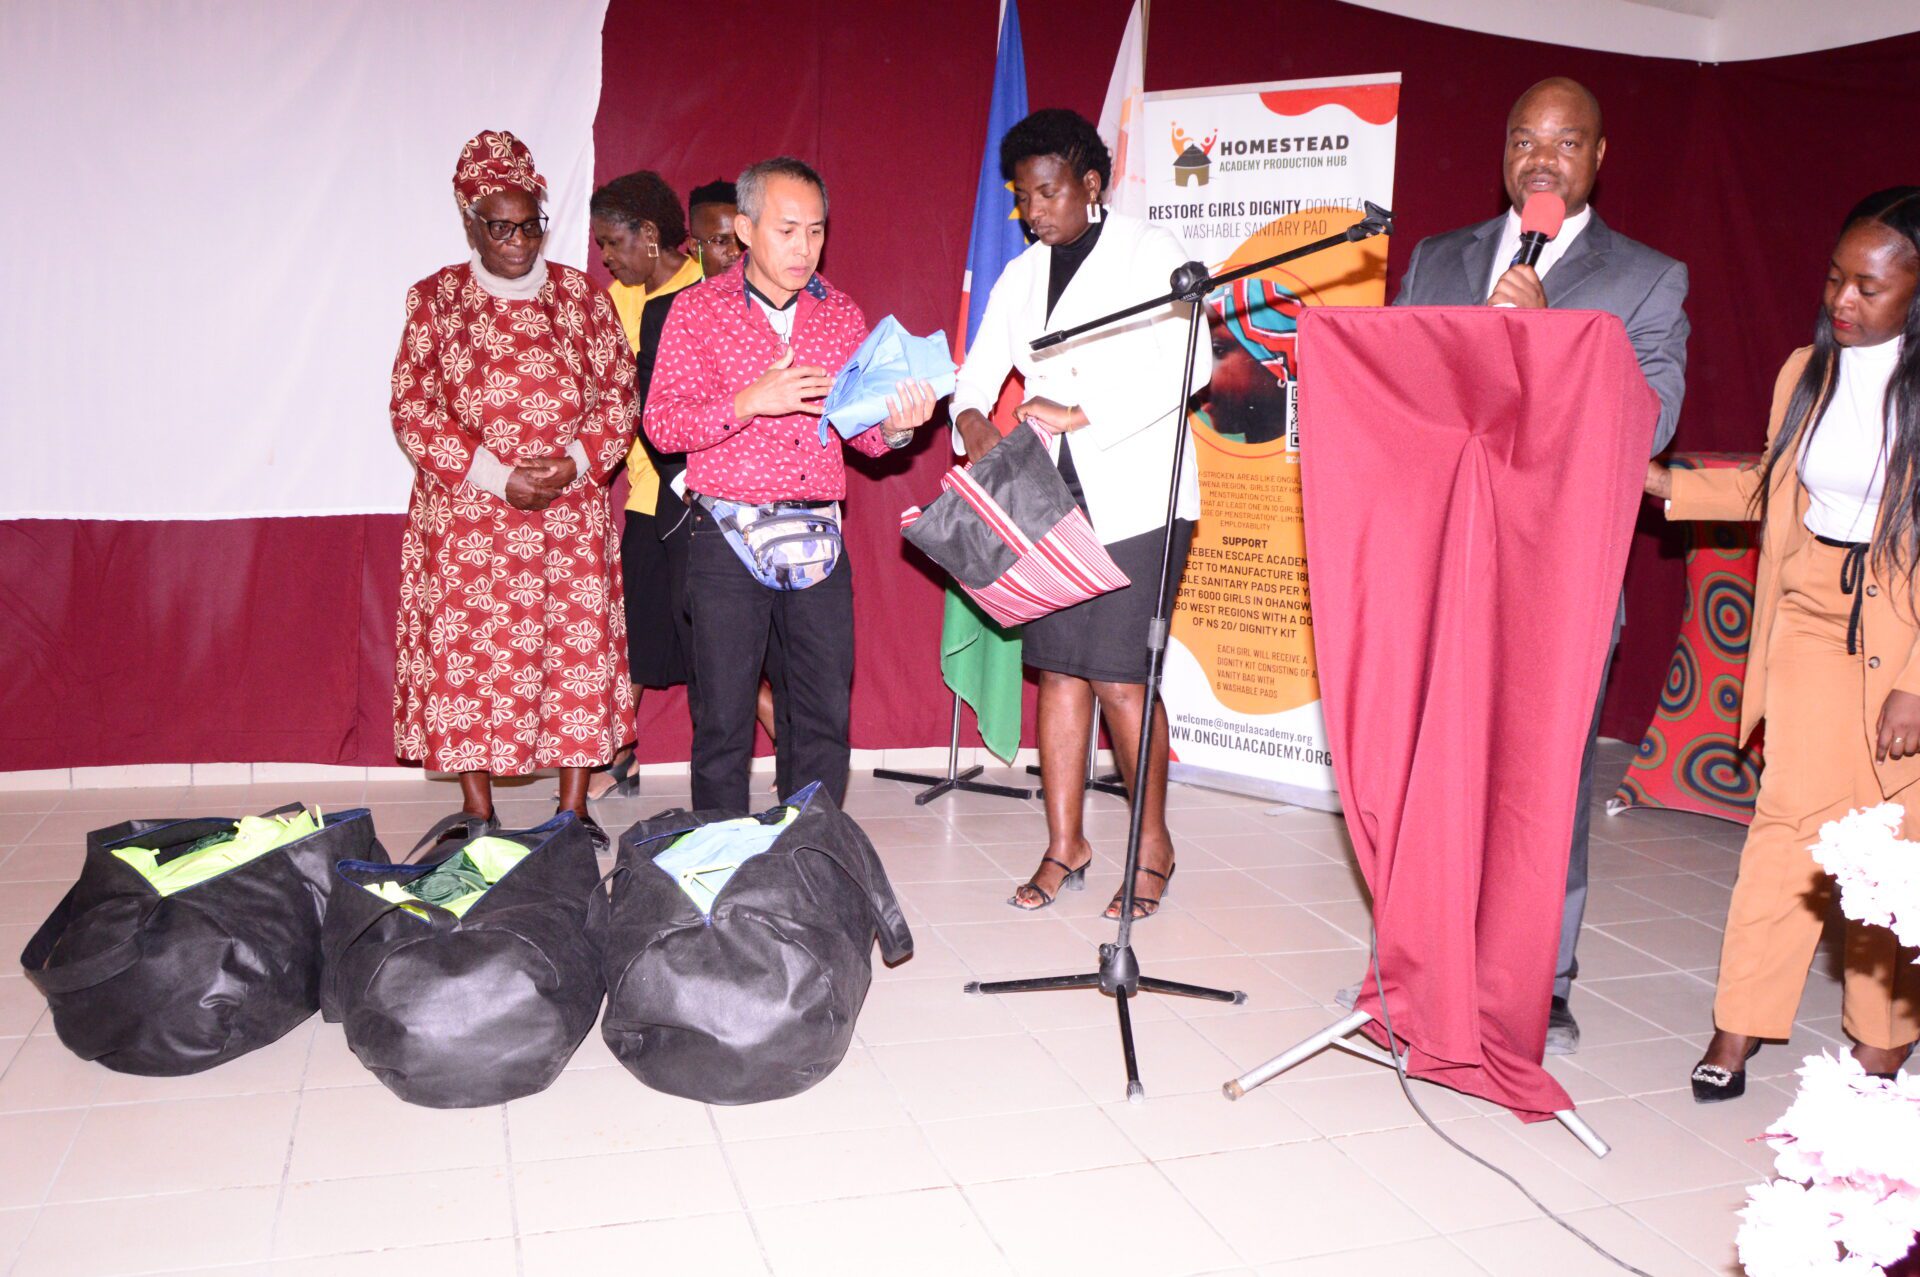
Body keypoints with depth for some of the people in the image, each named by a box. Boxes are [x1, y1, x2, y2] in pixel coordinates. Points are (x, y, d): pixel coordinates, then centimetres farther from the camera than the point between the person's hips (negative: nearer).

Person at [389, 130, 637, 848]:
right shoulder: (435, 299, 4)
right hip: (466, 516, -1)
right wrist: (496, 477, -11)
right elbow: (412, 409, -1)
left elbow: (619, 390, 6)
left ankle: (574, 808, 10)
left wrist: (576, 462, -11)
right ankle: (476, 811, 13)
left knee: (581, 646, -1)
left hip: (572, 513, 1)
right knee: (467, 651, 0)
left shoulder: (579, 295, 7)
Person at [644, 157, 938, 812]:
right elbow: (661, 422, -6)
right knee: (724, 720, 2)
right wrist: (749, 402, -20)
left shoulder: (842, 314, 13)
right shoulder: (697, 309, 3)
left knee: (824, 717, 4)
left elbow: (865, 436, 13)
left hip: (818, 540, 3)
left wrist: (896, 425, -10)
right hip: (729, 536, -3)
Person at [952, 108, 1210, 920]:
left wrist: (1080, 414, -21)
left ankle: (1153, 845, 9)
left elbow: (1185, 365, -13)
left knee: (1118, 677, -8)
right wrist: (972, 421, -10)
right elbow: (978, 372, 13)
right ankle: (1064, 846, 15)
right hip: (1048, 497, 5)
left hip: (1134, 497, -5)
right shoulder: (1020, 277, 16)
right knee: (1058, 671, 5)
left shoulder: (1151, 252, -1)